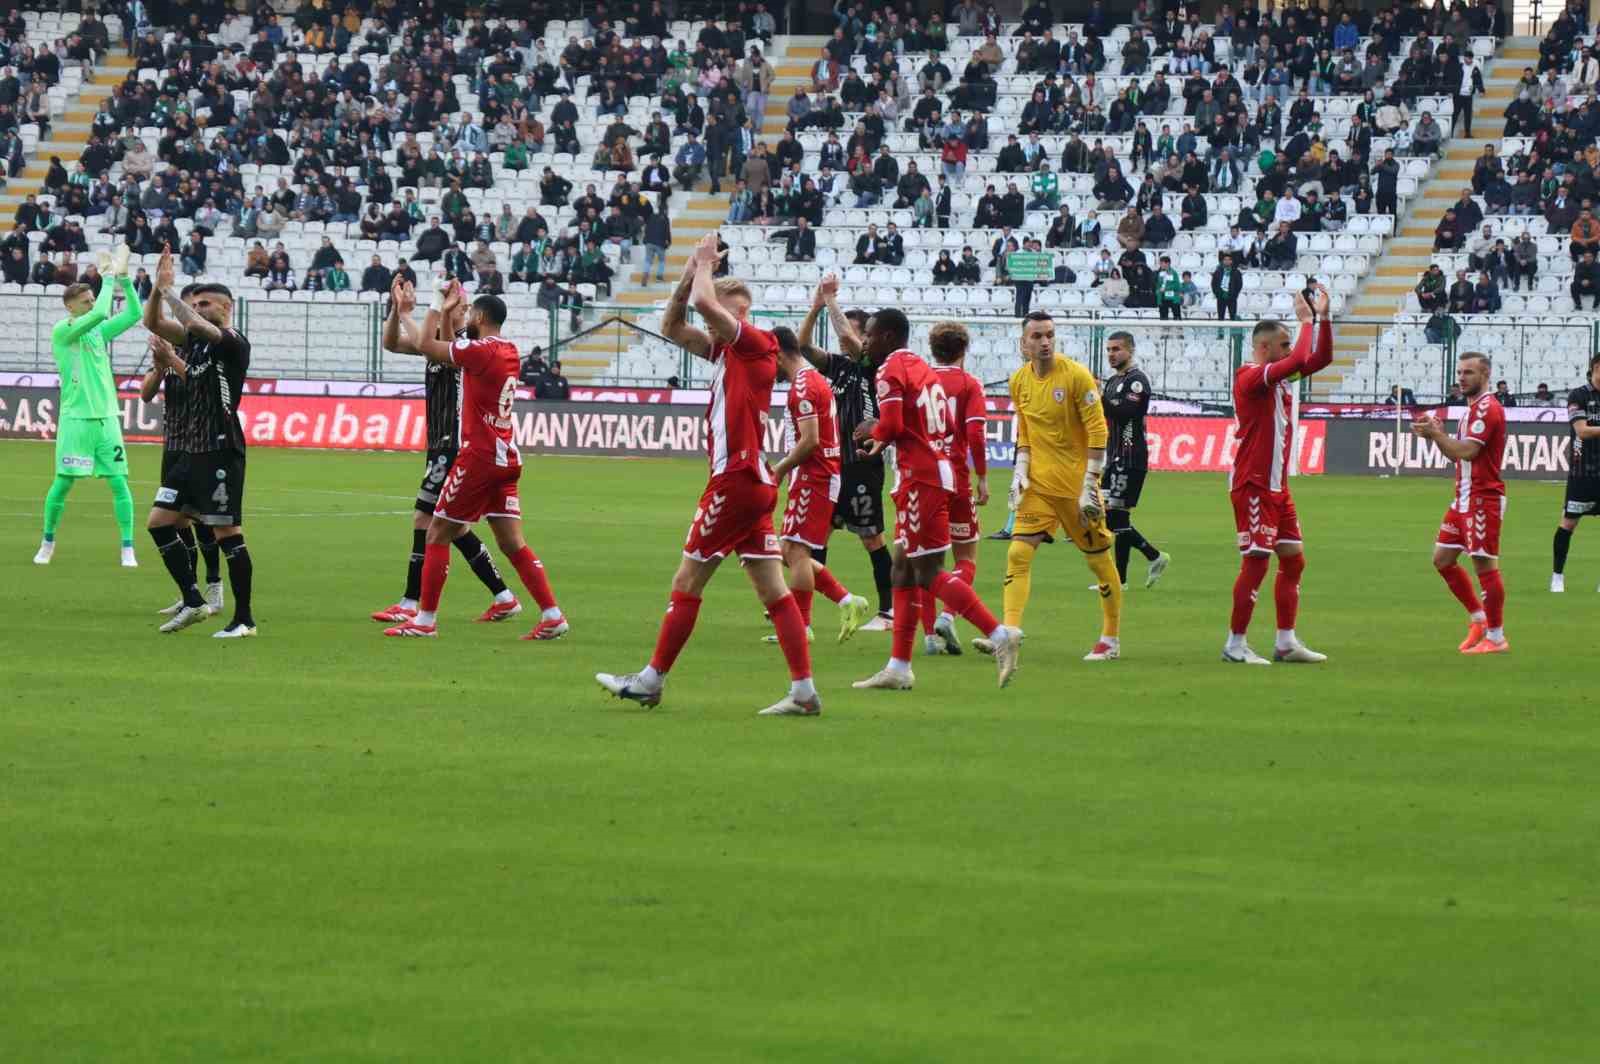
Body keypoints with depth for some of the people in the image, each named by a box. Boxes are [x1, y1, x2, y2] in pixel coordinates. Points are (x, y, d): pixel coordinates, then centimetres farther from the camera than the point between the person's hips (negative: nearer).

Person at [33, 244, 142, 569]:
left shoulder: (99, 331, 12)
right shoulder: (62, 331, -6)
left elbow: (134, 314, 9)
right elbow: (100, 313, -20)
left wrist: (124, 277, 1)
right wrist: (108, 278, -12)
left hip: (106, 418, 5)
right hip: (75, 419, -5)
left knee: (119, 482, -3)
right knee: (63, 482, -1)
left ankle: (128, 549, -2)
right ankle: (47, 543, 15)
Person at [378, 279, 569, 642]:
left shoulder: (481, 350, -14)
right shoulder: (509, 352, 12)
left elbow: (425, 345, -9)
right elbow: (448, 351, 26)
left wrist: (438, 308, 1)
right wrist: (445, 314, 23)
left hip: (479, 458, -8)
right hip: (506, 458, 8)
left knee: (437, 535, 1)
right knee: (512, 542, 7)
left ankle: (425, 620, 2)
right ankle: (553, 616, -1)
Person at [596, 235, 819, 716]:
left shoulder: (755, 342, -9)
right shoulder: (724, 348, 16)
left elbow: (704, 301, -23)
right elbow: (672, 327, 23)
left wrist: (705, 264, -5)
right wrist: (691, 269, 12)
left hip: (736, 478, -9)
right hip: (753, 480, 9)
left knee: (687, 581, 0)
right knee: (773, 590, 3)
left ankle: (651, 680, 8)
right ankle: (804, 691, -1)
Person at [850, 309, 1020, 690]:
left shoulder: (891, 370, -9)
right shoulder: (924, 369, 18)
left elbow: (892, 425, -20)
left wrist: (871, 432, 2)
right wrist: (883, 441, 16)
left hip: (920, 479, -10)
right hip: (939, 470, 10)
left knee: (928, 572, -8)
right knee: (903, 570, 13)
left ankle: (999, 634, -16)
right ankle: (898, 667, 15)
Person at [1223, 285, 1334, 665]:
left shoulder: (1278, 375, 13)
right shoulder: (1250, 377, -14)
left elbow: (1320, 359, 17)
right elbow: (1298, 361, -27)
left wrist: (1322, 317, 7)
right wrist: (1307, 320, -14)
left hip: (1277, 486, 10)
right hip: (1254, 486, -10)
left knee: (1293, 560, 10)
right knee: (1256, 562, -9)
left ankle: (1286, 642, 14)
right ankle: (1235, 645, -4)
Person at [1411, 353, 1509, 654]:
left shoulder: (1487, 408, -15)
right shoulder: (1473, 409, 18)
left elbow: (1465, 451, -24)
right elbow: (1455, 454, 19)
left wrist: (1435, 433, -18)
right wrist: (1436, 432, 5)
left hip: (1483, 498, -10)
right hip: (1464, 497, 10)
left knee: (1485, 564, -6)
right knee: (1442, 559, 12)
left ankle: (1495, 638, 0)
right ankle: (1479, 618, 21)